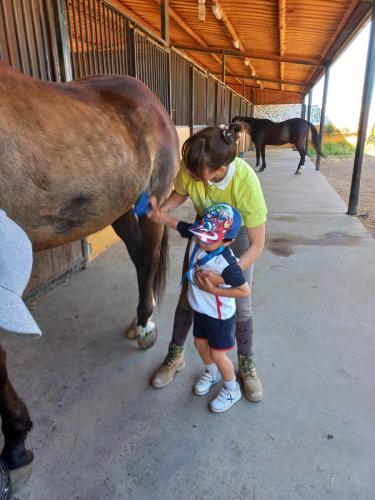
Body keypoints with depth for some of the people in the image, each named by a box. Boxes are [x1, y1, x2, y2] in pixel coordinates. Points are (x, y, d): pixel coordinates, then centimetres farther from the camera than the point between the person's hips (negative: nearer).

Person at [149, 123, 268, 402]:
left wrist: (226, 276, -39)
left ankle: (246, 362, 29)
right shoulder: (190, 166, -31)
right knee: (187, 297, 7)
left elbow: (257, 245, -30)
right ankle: (176, 355, 30)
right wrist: (164, 209, -26)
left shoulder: (246, 182, -39)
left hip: (239, 236, -3)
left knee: (241, 306, 2)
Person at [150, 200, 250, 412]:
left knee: (217, 354, 9)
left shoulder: (227, 263, -36)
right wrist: (158, 214, -18)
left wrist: (213, 289, -30)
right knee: (200, 343, 24)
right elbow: (176, 224, -3)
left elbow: (245, 291, -28)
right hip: (200, 308, 7)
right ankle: (212, 373, 54)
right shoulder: (196, 236, -17)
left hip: (220, 315, -7)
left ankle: (232, 390, 36)